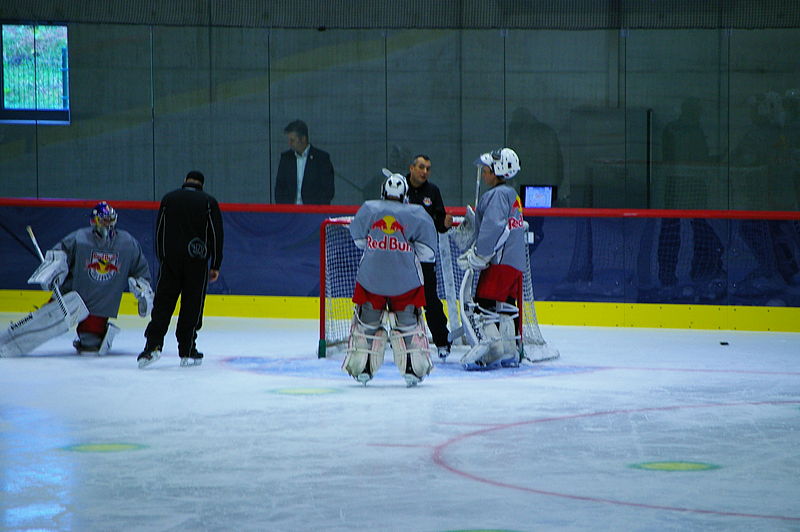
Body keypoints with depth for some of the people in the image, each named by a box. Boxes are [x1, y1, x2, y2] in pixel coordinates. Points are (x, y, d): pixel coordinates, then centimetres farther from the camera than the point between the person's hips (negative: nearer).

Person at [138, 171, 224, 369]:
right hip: (197, 261, -1)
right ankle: (187, 352, 6)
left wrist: (162, 259, 17)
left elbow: (159, 232, 9)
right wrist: (215, 266, 5)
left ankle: (153, 346, -10)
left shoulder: (169, 199, 8)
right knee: (193, 306, 5)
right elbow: (216, 234, 0)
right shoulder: (209, 202, 3)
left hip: (171, 258, 1)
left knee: (163, 302, 3)